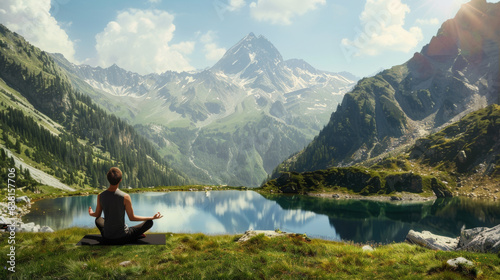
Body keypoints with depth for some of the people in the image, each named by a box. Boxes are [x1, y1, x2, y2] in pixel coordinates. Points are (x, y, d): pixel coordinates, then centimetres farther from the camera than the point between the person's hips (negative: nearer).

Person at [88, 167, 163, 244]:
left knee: (98, 219, 35)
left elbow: (97, 215, 7)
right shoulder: (125, 197, -21)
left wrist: (91, 213, 32)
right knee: (149, 222, 8)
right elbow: (132, 218, -11)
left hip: (107, 238, 4)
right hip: (122, 238, -3)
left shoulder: (100, 196, -9)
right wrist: (152, 217, -1)